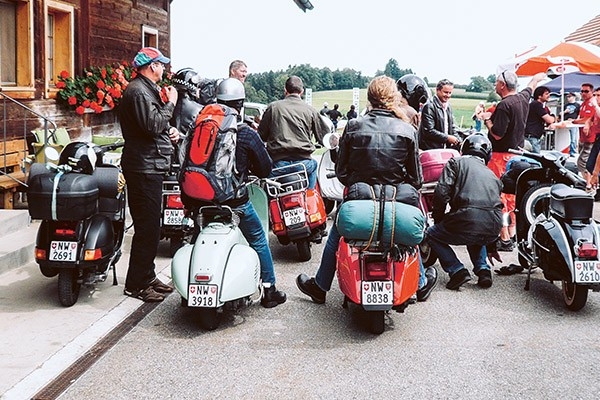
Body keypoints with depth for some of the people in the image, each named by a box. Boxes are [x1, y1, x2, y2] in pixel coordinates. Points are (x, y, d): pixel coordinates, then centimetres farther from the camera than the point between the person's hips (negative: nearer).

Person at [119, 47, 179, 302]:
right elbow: (152, 125, -25)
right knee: (147, 228, -9)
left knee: (150, 226, 17)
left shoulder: (146, 89, 20)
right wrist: (170, 104, -12)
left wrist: (170, 131, 8)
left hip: (150, 168, 11)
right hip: (145, 168, -11)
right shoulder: (138, 91, -14)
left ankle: (147, 277, 26)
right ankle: (136, 284, -2)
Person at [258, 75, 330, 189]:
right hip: (303, 161, 1)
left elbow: (262, 136, 8)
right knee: (313, 164, 33)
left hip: (277, 162, 0)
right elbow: (324, 138, 6)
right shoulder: (310, 110, 3)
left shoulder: (273, 107, 4)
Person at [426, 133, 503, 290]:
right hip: (493, 230, 6)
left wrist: (438, 219, 14)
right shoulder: (492, 174, 29)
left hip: (467, 221, -6)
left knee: (432, 234, 21)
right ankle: (483, 270, 18)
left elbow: (441, 193, -3)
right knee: (476, 239, 40)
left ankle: (457, 271, 5)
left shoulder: (456, 162, 14)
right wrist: (491, 247, 48)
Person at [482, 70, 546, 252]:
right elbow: (533, 83, 30)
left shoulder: (504, 105, -20)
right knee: (512, 195, 16)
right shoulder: (523, 98, 6)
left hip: (502, 156, -9)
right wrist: (539, 76, 51)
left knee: (498, 196, -6)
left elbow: (497, 134, -23)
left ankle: (505, 240, -7)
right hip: (518, 153, 9)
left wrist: (487, 119, -6)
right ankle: (512, 234, 23)